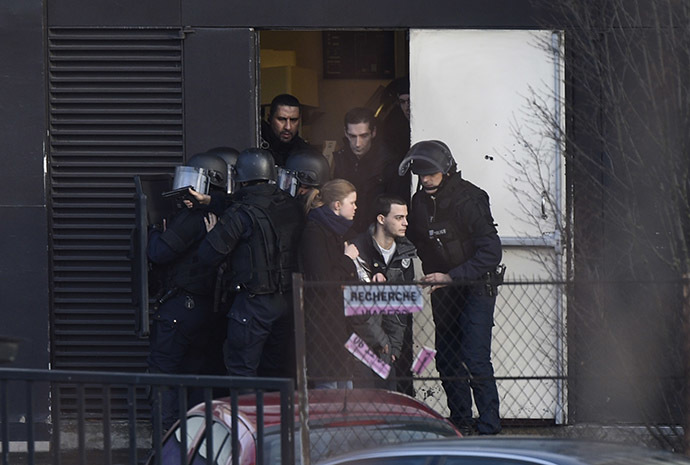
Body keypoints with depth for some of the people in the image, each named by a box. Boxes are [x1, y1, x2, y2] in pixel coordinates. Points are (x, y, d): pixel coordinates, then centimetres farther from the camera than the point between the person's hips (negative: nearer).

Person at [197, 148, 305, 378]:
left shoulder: (241, 213, -15)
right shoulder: (292, 207, 3)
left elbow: (209, 255, -14)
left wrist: (213, 232, 10)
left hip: (254, 302, -6)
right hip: (289, 299, 6)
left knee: (241, 369, 0)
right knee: (279, 368, 14)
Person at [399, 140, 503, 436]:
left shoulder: (469, 199, -17)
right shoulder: (420, 202, 2)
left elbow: (491, 252, -21)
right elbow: (416, 244, 17)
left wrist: (451, 277, -25)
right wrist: (432, 277, -1)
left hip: (475, 288, -6)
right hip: (443, 291, 7)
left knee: (475, 360, -14)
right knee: (447, 360, 7)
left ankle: (489, 427, -9)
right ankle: (461, 422, 18)